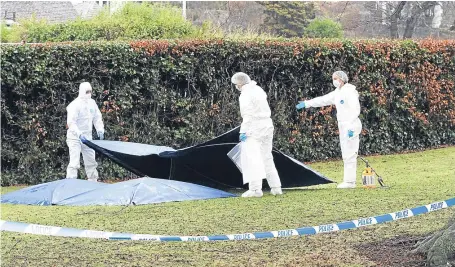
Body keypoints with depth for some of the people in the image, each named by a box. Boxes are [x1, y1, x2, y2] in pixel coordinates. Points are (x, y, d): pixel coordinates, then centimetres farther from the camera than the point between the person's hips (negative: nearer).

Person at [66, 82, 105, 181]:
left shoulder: (92, 103, 7)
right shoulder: (75, 105, -15)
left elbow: (97, 118, 15)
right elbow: (71, 122, -21)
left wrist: (100, 130, -1)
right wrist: (79, 134, -33)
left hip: (87, 136, 7)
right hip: (75, 137, -7)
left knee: (91, 161, 13)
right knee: (74, 163, -13)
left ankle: (93, 182, 24)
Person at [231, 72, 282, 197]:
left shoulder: (245, 95, -11)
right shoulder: (258, 90, 14)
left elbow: (248, 115, -18)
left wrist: (243, 131, -18)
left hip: (254, 127, -9)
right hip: (267, 125, 9)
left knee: (251, 158, -9)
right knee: (267, 157, 15)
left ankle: (255, 189, -17)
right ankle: (276, 187, 13)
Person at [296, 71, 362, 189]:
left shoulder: (349, 91, -12)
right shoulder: (337, 93, 15)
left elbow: (355, 110, -18)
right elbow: (323, 100, 23)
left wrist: (351, 127, -22)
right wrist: (306, 103, 23)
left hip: (351, 125, -10)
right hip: (343, 126, 10)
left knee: (349, 154, -9)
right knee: (346, 154, 8)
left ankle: (350, 181, -9)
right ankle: (348, 180, 10)